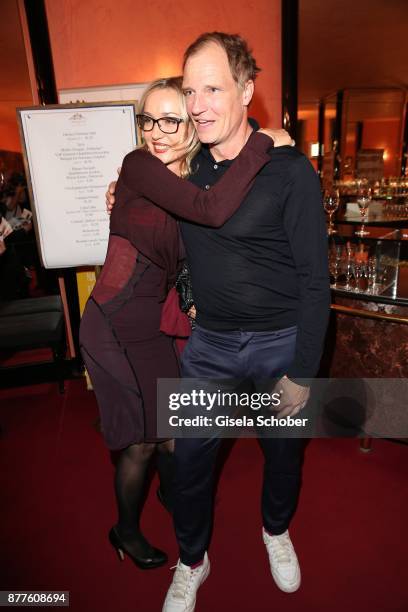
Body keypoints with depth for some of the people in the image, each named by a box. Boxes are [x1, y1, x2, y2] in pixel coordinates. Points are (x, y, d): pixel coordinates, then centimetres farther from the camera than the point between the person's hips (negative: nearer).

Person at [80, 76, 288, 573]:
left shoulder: (191, 181, 5)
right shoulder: (138, 166, -16)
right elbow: (213, 211, -32)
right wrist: (262, 142, -23)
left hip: (151, 327, 6)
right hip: (114, 328, -6)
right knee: (140, 443, 9)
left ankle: (179, 507, 51)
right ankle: (125, 532, 39)